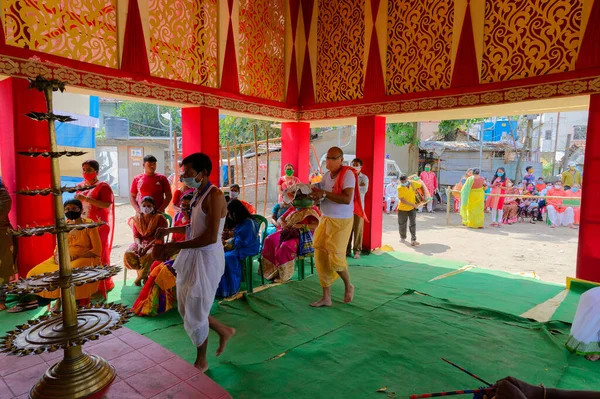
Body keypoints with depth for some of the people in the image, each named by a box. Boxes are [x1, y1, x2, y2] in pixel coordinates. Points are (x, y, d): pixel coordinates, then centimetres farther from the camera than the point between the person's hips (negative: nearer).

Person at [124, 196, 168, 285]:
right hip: (141, 242, 4)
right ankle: (144, 274, -3)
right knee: (128, 254, -25)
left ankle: (140, 276, -5)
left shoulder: (159, 218, -4)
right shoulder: (136, 219, 8)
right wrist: (139, 245, -19)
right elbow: (136, 236, 4)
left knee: (149, 255, -36)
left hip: (154, 243, -4)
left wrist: (147, 246, -22)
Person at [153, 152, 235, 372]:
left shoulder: (214, 195, -20)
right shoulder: (198, 194, 8)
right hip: (192, 256, 9)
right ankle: (224, 330, 38)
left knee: (195, 313, 4)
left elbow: (211, 237, -26)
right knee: (186, 308, 18)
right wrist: (170, 230, 15)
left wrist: (176, 246, -21)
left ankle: (201, 362, 26)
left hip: (207, 259, -9)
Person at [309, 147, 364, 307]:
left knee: (335, 257, -7)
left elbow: (346, 199, -25)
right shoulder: (326, 175, 9)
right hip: (325, 220, 7)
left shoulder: (348, 174, -14)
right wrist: (312, 193, -9)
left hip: (342, 222, -7)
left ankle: (348, 285, 24)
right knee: (321, 257, 2)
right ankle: (326, 297, 13)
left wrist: (324, 194, -26)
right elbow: (319, 194, 14)